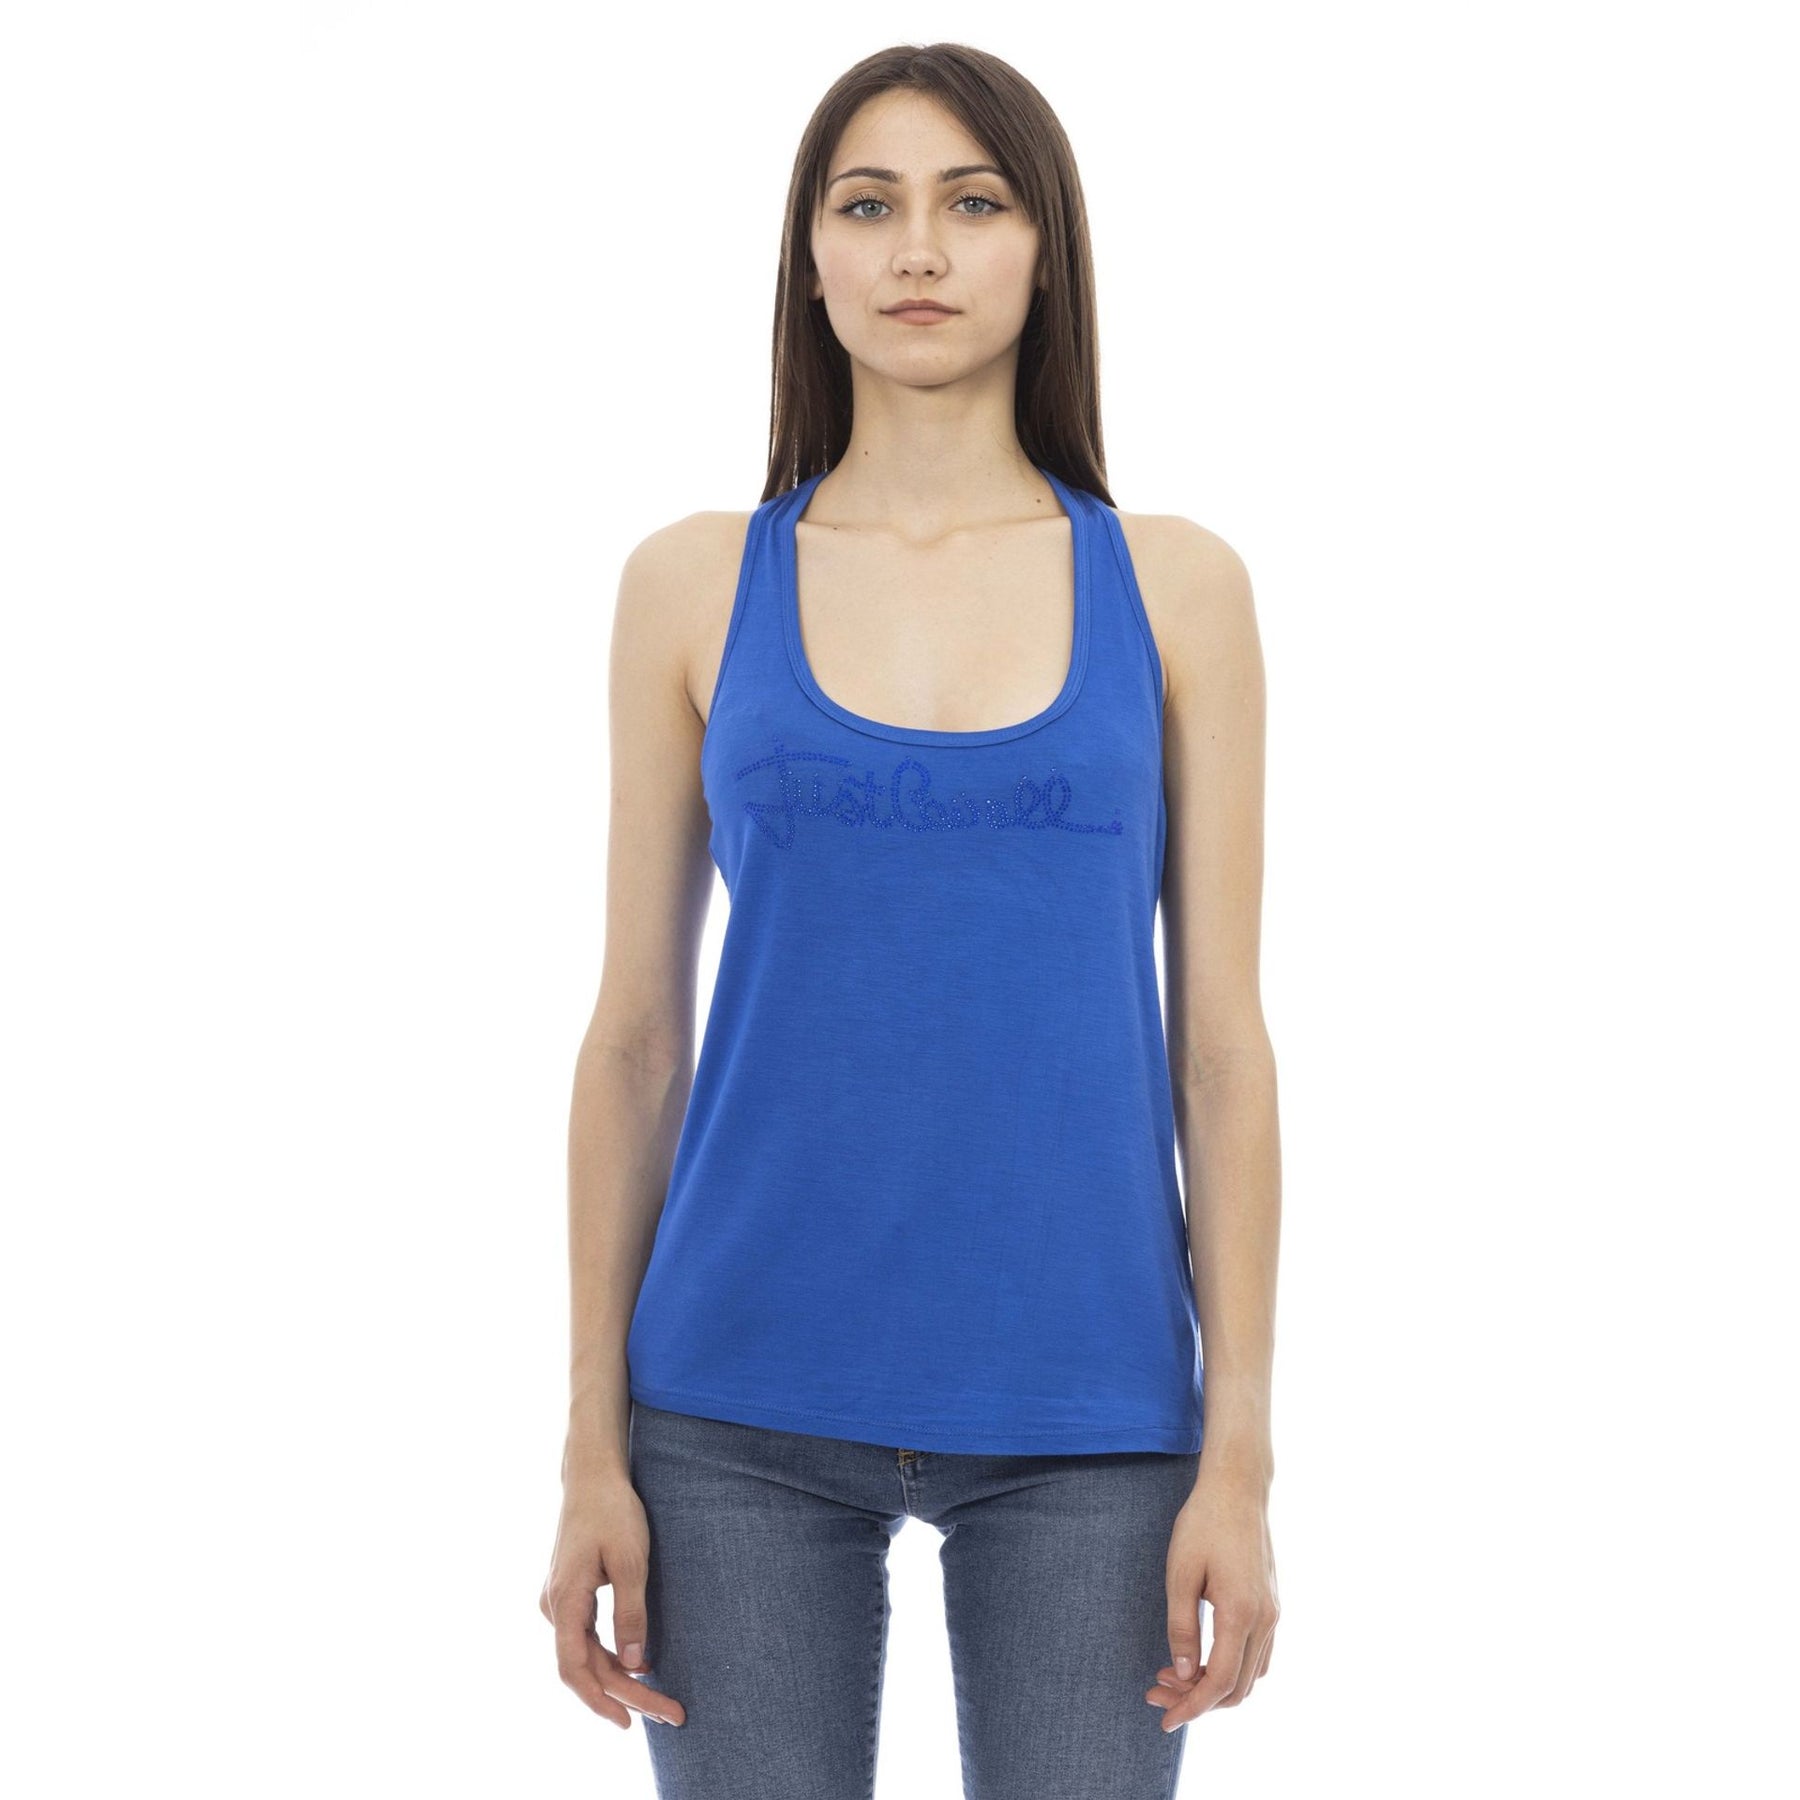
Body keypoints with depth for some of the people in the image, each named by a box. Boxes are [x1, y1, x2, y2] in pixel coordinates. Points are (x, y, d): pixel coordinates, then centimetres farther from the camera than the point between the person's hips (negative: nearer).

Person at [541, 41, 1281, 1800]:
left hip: (1083, 1413, 0)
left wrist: (1241, 1451, -3)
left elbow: (1221, 1040, 3)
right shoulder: (695, 583, 5)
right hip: (746, 1415, 0)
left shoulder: (1173, 588, 4)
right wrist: (593, 1444, 2)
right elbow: (634, 1032, 6)